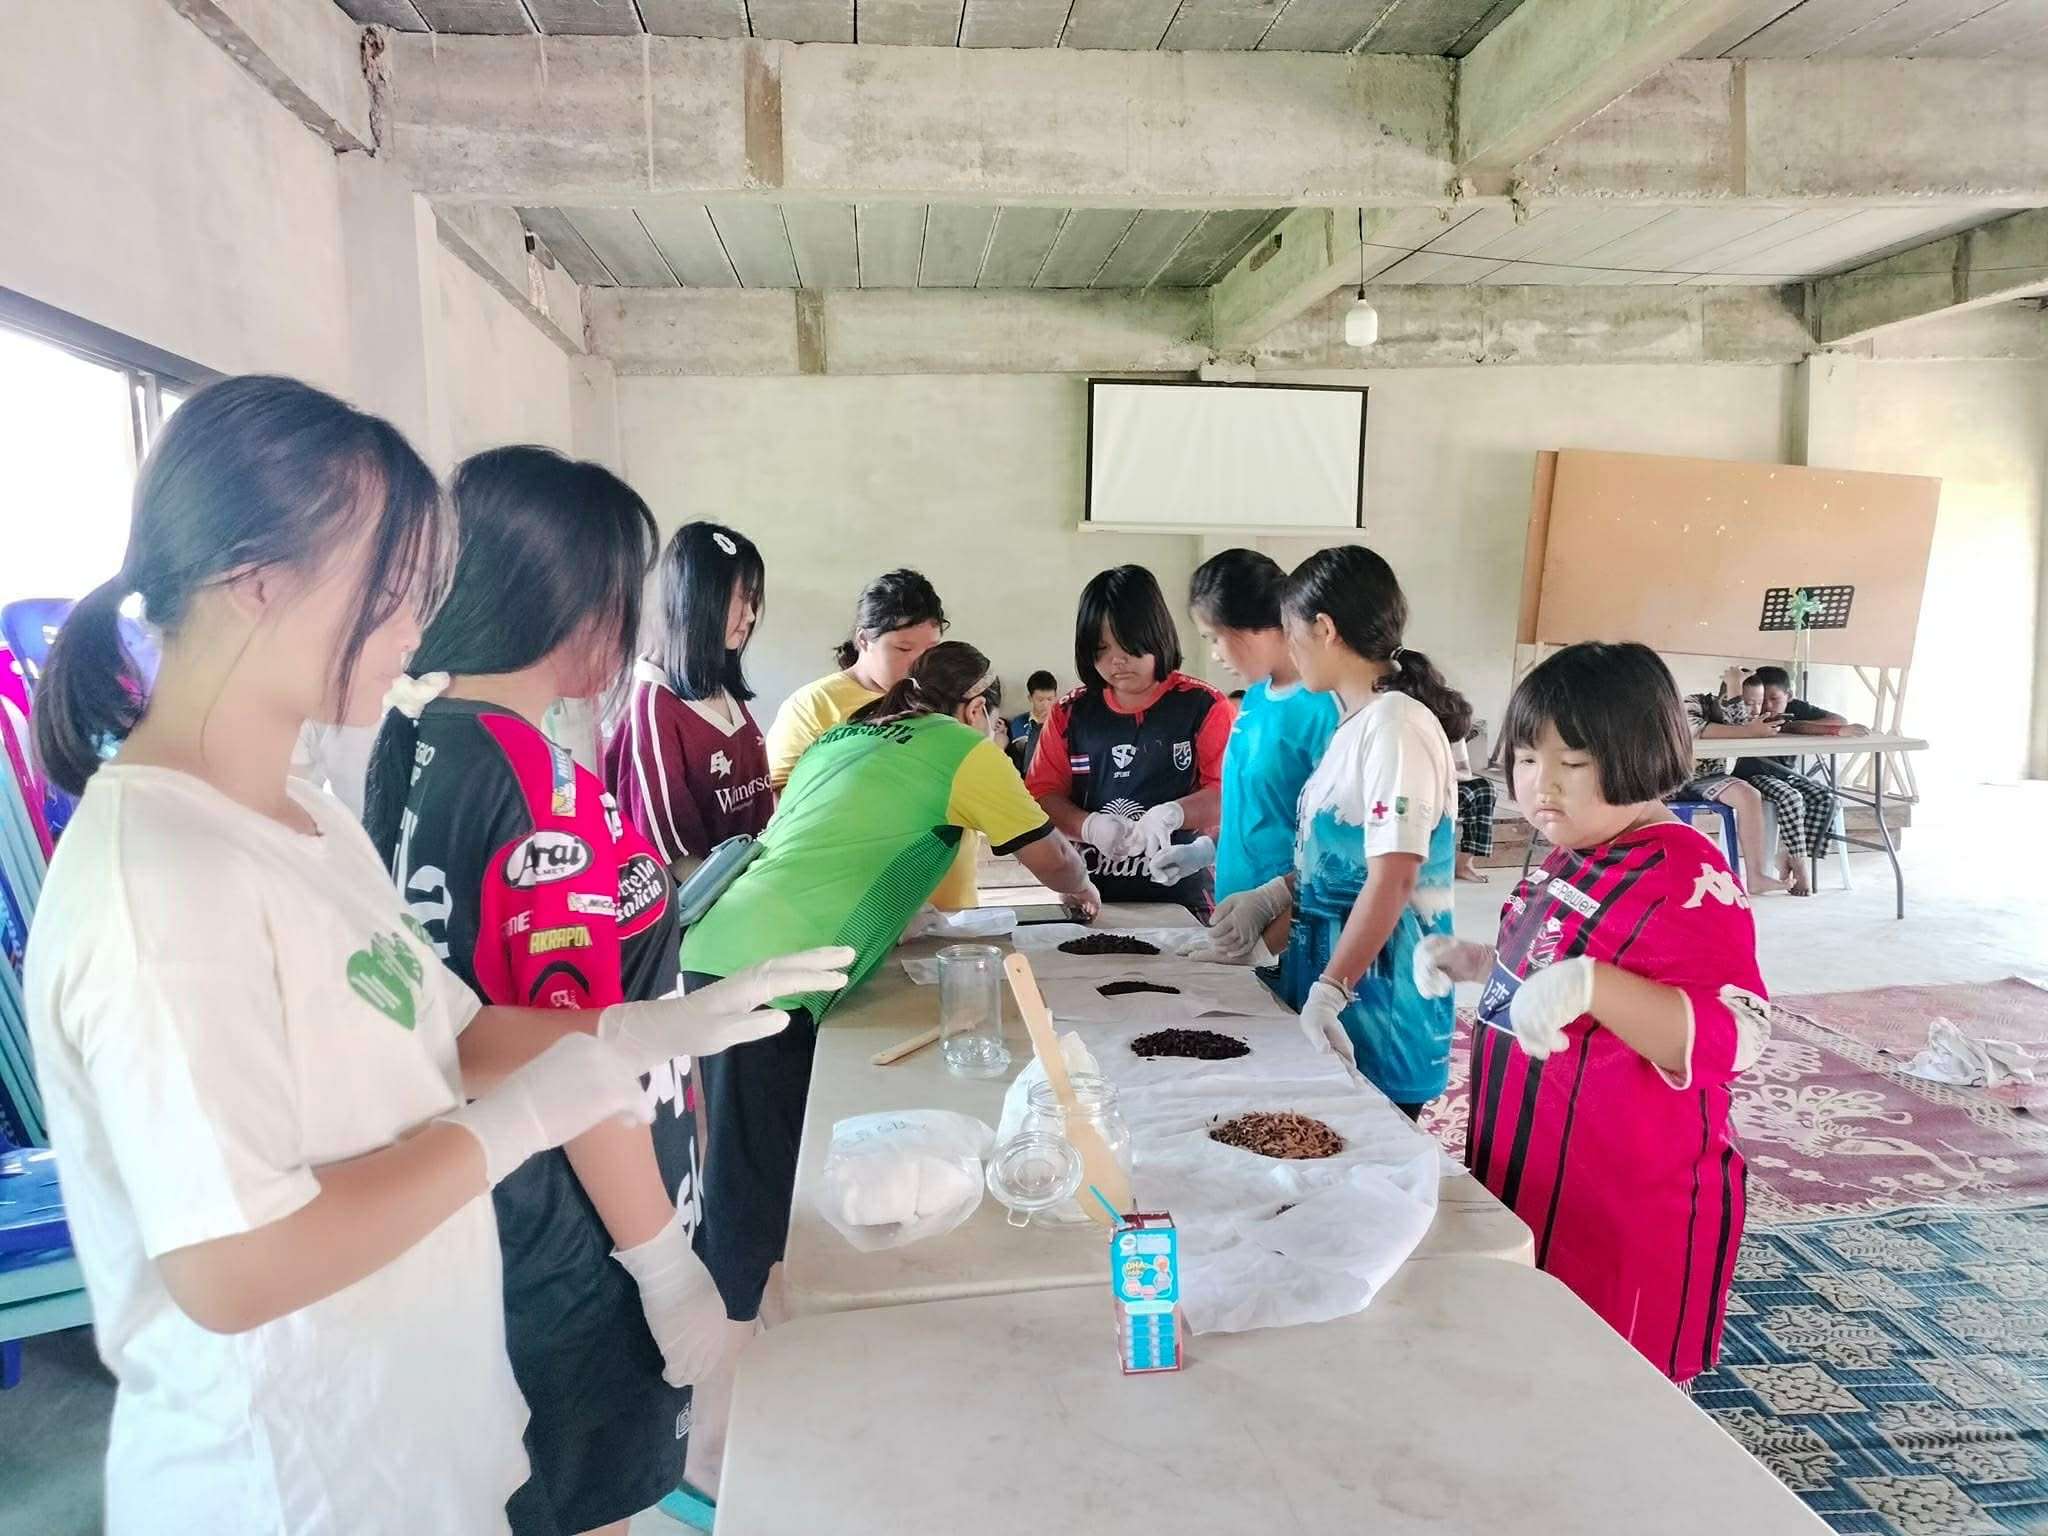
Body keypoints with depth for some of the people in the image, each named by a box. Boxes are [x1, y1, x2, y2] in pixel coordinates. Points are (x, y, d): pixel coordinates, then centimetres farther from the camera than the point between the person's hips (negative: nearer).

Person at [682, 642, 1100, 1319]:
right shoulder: (964, 748, 3)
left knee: (738, 1179, 19)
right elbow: (1050, 857, 10)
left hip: (714, 943, 8)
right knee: (755, 1192, 0)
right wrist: (1082, 890, 31)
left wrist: (894, 916, 31)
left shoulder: (841, 736, 24)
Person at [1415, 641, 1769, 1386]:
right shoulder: (1572, 862, 8)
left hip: (1627, 1207, -9)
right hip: (1534, 1183, 9)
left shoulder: (1687, 879, -20)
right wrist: (1477, 962, 11)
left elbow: (1729, 1038, -28)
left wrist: (1590, 985, -41)